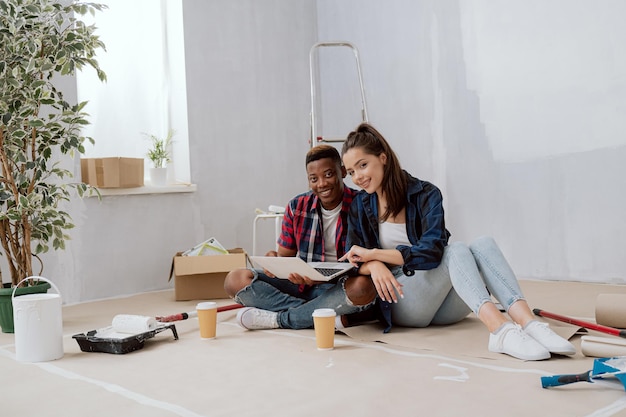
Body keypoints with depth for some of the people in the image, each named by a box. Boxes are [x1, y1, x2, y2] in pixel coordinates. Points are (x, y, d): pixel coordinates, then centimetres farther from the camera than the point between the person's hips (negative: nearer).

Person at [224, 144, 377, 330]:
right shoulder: (296, 207, 4)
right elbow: (285, 256, 9)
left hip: (341, 290, -3)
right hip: (301, 285, 4)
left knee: (363, 286, -39)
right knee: (235, 280, -16)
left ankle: (277, 318, -22)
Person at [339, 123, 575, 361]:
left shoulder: (426, 195, -3)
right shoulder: (360, 206, 3)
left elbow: (431, 252, -18)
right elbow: (354, 264, 0)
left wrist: (373, 253, -20)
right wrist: (374, 265, -23)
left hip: (442, 305, 2)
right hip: (400, 302, -1)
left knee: (483, 245, -26)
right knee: (457, 251, -29)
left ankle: (528, 323, -44)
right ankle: (500, 330, -51)